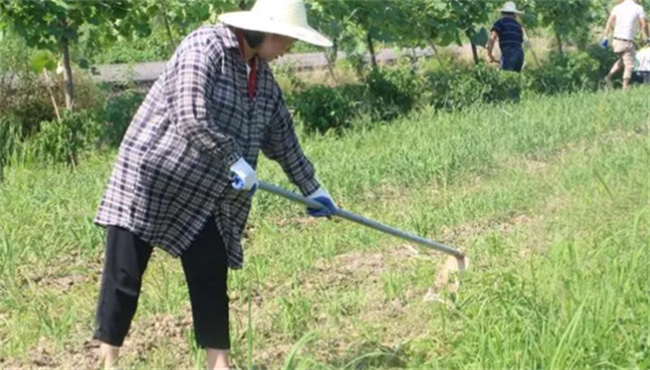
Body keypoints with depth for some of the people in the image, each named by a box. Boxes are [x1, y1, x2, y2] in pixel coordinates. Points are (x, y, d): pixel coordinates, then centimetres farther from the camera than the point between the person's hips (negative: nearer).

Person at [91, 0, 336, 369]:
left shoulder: (264, 79, 9)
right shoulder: (205, 48, -16)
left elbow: (284, 139, 21)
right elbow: (191, 117, -27)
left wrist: (313, 189, 28)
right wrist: (235, 162, -20)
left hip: (203, 197, 7)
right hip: (149, 176, -7)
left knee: (211, 281, 4)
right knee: (123, 276, -2)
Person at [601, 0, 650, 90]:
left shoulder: (617, 7, 7)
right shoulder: (638, 8, -2)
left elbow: (609, 22, 0)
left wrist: (605, 37, 1)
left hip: (616, 41, 5)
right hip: (627, 42, -5)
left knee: (622, 60, 25)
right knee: (629, 65, 3)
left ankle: (609, 76, 10)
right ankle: (625, 88, -2)